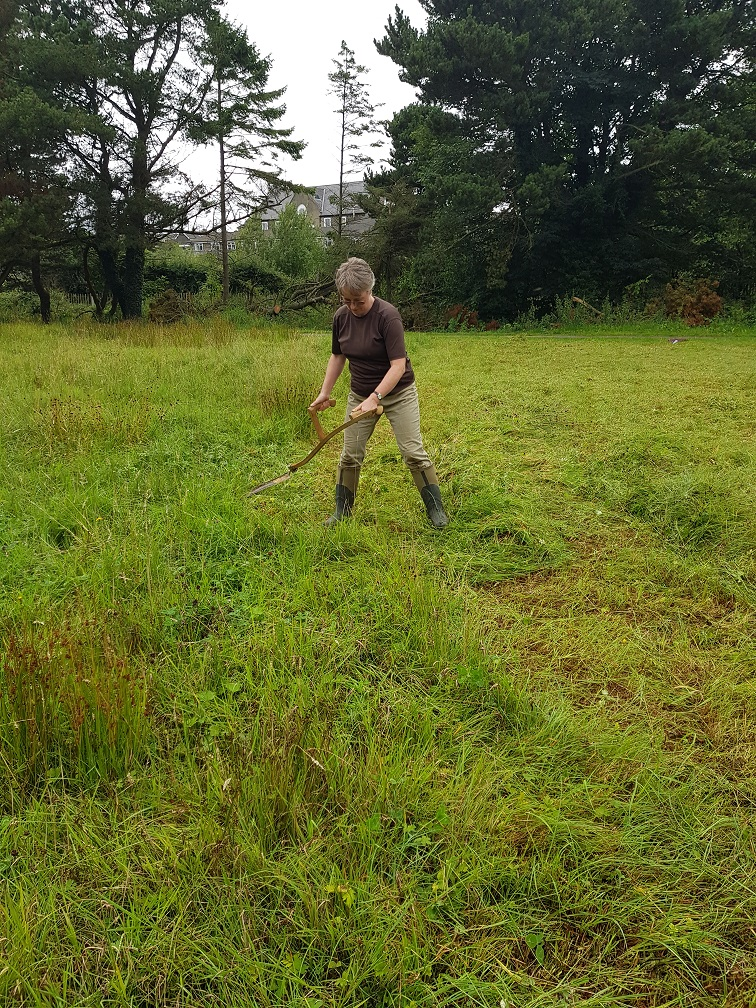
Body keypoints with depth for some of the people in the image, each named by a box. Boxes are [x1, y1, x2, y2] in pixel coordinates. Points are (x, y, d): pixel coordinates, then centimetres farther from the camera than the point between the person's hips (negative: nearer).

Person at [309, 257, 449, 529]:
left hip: (398, 393, -5)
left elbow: (398, 365, -26)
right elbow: (337, 356, 10)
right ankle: (342, 511, 20)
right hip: (359, 395, 5)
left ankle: (436, 509, 7)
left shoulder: (387, 315, -23)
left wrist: (375, 398, -34)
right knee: (350, 455, 5)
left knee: (413, 452, -6)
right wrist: (325, 392, 6)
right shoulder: (341, 317, -5)